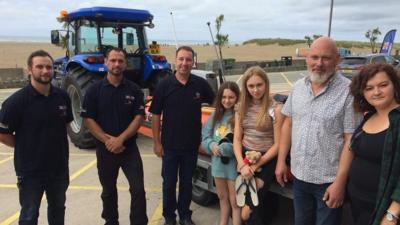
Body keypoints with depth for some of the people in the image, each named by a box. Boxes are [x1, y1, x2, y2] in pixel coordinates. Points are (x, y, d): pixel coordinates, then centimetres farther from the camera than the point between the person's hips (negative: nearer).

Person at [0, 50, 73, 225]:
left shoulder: (62, 96, -2)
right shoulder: (17, 100, -17)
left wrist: (55, 143, 8)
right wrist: (26, 147, -3)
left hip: (59, 166, 4)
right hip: (30, 169, -4)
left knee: (58, 209, 22)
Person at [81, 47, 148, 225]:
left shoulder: (134, 90, -1)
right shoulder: (94, 90, -3)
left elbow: (139, 117, -6)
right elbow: (88, 120, -6)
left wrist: (120, 139, -17)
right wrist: (107, 140, -16)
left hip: (130, 148, 0)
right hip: (104, 149, 1)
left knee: (138, 189, -4)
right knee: (108, 190, 17)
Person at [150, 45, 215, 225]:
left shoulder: (200, 84, -5)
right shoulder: (165, 85, -8)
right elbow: (156, 115, -4)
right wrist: (157, 142, -6)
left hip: (192, 145, 1)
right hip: (170, 145, -1)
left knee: (186, 182, 16)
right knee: (169, 182, 11)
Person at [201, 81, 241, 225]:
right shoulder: (215, 115, 4)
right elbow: (205, 136, 7)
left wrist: (223, 148, -20)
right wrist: (212, 146, -12)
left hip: (233, 163, -6)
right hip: (217, 161, 6)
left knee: (234, 201, 6)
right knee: (222, 197, 23)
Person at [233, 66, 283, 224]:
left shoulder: (275, 109, -8)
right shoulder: (241, 109, 6)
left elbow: (277, 144, -9)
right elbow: (237, 139, 5)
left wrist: (256, 165, -14)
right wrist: (242, 164, -9)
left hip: (266, 161, -4)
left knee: (246, 212, -11)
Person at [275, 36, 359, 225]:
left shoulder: (348, 91, -15)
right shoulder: (298, 87, 2)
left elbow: (351, 139, -16)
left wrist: (340, 181, -17)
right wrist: (281, 160, 6)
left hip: (329, 181, -5)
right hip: (299, 176, 5)